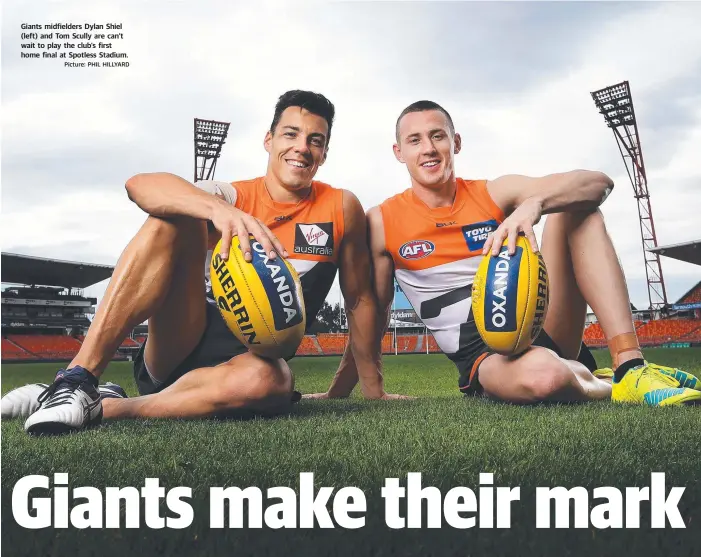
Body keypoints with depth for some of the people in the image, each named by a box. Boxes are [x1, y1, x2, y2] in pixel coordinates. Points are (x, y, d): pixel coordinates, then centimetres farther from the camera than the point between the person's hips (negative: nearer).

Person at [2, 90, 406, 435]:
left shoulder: (341, 208, 2)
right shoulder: (233, 196, 1)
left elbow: (360, 299, 7)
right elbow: (139, 185, -18)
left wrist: (374, 390, 9)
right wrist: (219, 210, -38)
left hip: (254, 359, 0)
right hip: (178, 351, 1)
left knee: (266, 379, -39)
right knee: (174, 218, -20)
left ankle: (102, 408, -21)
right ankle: (78, 379, -26)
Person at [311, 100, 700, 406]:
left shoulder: (494, 193, 4)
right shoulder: (383, 222, 1)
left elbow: (598, 183, -7)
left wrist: (533, 204, -28)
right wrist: (336, 393, 9)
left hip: (541, 324, 4)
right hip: (483, 357, -3)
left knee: (575, 208, -14)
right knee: (541, 375, -40)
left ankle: (630, 365, -23)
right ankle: (606, 384, -3)